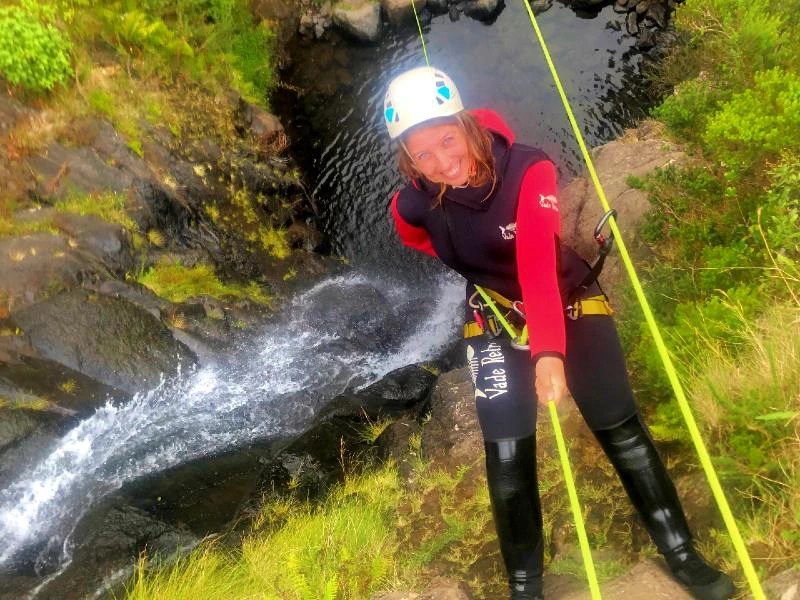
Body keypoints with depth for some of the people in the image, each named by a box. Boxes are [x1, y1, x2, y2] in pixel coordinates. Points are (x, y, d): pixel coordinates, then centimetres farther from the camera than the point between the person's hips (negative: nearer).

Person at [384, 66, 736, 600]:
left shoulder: (528, 170, -28)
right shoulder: (414, 207, -18)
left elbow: (538, 261, -41)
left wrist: (550, 352, -52)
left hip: (570, 302, -1)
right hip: (497, 321, 2)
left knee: (622, 430, 2)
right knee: (507, 455, -5)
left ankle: (680, 551, 24)